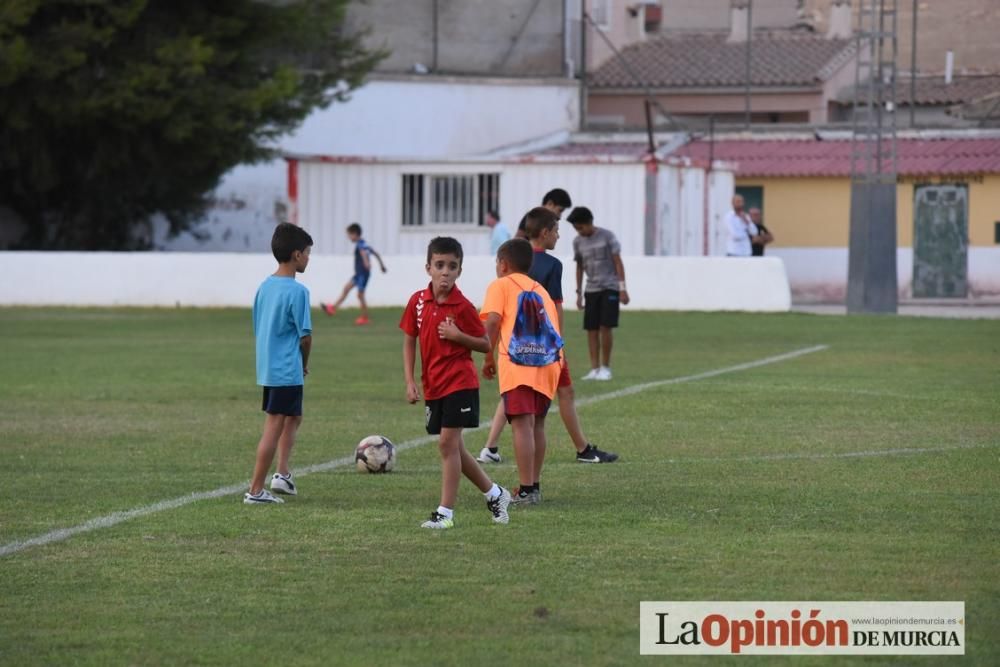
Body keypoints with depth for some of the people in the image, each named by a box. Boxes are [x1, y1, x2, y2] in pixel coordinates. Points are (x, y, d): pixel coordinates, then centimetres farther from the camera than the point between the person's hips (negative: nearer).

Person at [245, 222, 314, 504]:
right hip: (288, 371, -8)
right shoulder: (297, 291, -17)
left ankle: (282, 474, 19)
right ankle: (255, 491, -2)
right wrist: (305, 363, 4)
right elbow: (305, 335, -16)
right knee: (274, 428, -3)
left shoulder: (264, 287, 7)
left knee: (293, 418, 23)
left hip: (267, 367, 8)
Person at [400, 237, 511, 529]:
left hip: (460, 383, -6)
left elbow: (485, 345, -3)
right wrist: (410, 382, 2)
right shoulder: (418, 302, 3)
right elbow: (409, 342, 9)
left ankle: (446, 512, -6)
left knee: (448, 443, -10)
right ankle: (495, 494, 28)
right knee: (453, 448, 11)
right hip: (433, 385, 6)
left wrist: (458, 336, -19)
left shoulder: (463, 307, -9)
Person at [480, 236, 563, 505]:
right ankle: (534, 485, 24)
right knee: (537, 424, 17)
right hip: (548, 362, 6)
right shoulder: (541, 290, 24)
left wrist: (489, 358, 0)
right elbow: (553, 328, 17)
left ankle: (526, 491, -13)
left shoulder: (500, 286, 8)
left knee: (522, 425, -9)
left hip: (517, 364, -6)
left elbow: (492, 321, -7)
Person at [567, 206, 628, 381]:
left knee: (605, 327, -11)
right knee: (591, 329, -1)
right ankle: (595, 369, 2)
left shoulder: (607, 236, -7)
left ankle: (605, 368, -3)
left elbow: (618, 262, -5)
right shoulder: (578, 241, 6)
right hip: (591, 289, 5)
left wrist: (622, 288, -9)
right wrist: (579, 293, 13)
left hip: (610, 288, -4)